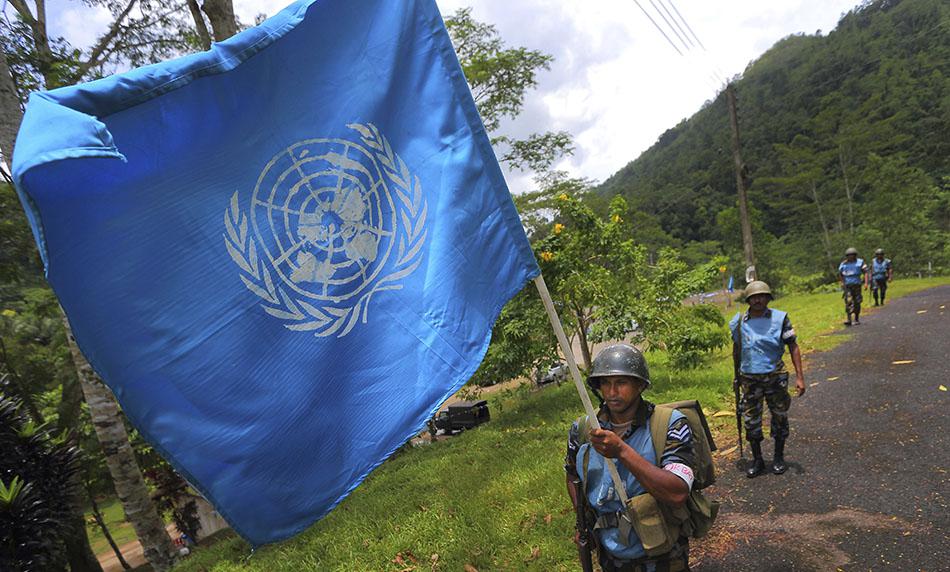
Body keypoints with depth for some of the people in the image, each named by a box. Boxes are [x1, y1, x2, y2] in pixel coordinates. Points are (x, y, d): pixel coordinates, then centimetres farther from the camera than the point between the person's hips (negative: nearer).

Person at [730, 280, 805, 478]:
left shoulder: (780, 319, -6)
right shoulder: (739, 322, -1)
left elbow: (793, 347, -4)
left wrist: (799, 376, -9)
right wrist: (737, 376, 17)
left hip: (775, 378, -1)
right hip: (750, 379, 1)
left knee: (779, 418, 12)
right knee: (751, 421, 6)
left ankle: (779, 458, 31)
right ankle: (757, 460, 23)